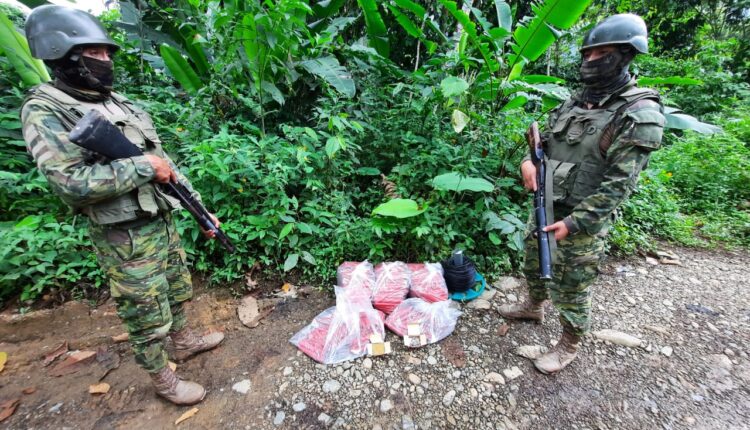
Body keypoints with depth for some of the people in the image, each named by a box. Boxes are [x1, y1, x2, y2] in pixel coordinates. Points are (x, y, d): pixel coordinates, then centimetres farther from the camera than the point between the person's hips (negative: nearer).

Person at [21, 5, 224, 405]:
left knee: (178, 293, 24)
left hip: (163, 223, 7)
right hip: (127, 240, -7)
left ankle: (183, 341, 48)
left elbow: (165, 163, 9)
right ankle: (164, 381, 32)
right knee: (148, 319, 9)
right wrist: (143, 166, -17)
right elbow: (72, 183, -24)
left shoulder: (120, 102, 10)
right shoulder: (44, 111, -12)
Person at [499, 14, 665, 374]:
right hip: (544, 208, 7)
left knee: (570, 289, 8)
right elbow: (542, 139, 15)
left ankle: (569, 346, 31)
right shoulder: (574, 102, 8)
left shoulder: (640, 114, -15)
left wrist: (575, 224, -25)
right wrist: (528, 161, -8)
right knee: (533, 265, 24)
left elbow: (618, 183, -20)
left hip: (583, 220, -7)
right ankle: (533, 307, 50)